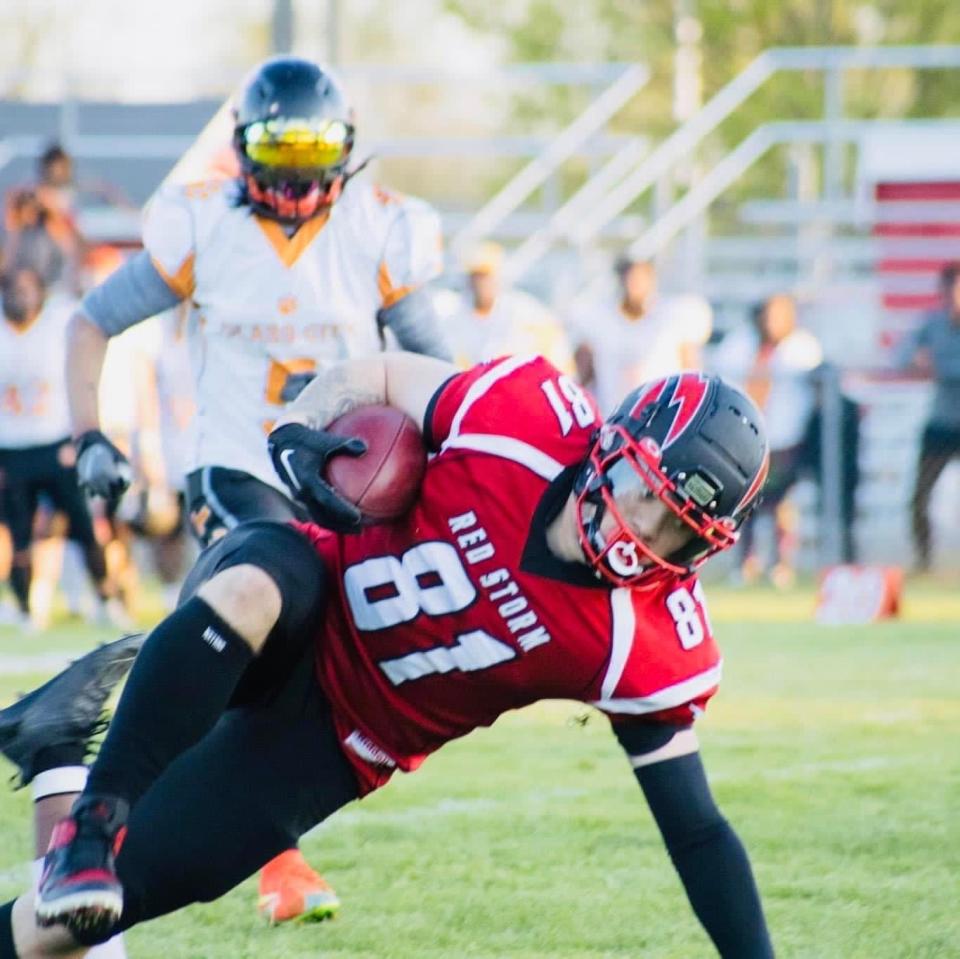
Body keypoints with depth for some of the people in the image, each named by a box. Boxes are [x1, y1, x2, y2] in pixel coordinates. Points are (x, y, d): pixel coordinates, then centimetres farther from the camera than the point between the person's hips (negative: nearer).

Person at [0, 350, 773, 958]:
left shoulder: (644, 645, -21)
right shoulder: (528, 419, -20)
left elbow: (694, 829, -12)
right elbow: (382, 376, -2)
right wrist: (296, 431, -21)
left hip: (331, 744, 0)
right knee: (246, 597, -39)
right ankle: (93, 825, -34)